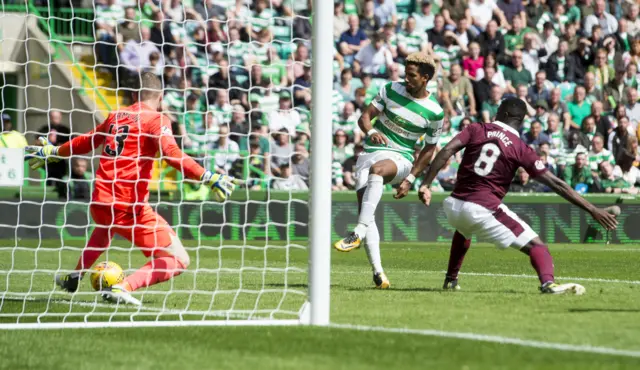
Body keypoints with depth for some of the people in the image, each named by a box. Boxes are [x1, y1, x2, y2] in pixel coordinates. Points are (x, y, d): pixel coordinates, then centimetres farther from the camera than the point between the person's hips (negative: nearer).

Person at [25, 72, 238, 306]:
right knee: (178, 260, -5)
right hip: (129, 206, -7)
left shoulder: (116, 116, 16)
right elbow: (171, 154, -22)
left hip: (99, 203, 7)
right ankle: (124, 287, -25)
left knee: (107, 224, 44)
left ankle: (74, 277, 39)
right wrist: (208, 178, -30)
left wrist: (53, 152, 49)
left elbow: (85, 142, 31)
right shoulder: (156, 119, -4)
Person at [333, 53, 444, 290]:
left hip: (400, 158, -4)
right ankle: (377, 271, -13)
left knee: (376, 169, -39)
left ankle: (358, 233, -47)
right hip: (371, 152, 4)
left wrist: (410, 179, -2)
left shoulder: (434, 112, -3)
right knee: (366, 213, -13)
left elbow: (429, 149, 6)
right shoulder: (391, 90, 3)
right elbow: (365, 116, 2)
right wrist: (371, 132, -21)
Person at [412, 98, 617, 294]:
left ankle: (451, 280, 42)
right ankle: (548, 282, -31)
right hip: (483, 210, -4)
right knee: (535, 245, -3)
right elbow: (556, 184, 0)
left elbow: (446, 151, -6)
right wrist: (592, 210, 2)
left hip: (453, 205, 4)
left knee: (464, 229, 40)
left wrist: (425, 184, -5)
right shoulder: (521, 149, 3)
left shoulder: (476, 130, 10)